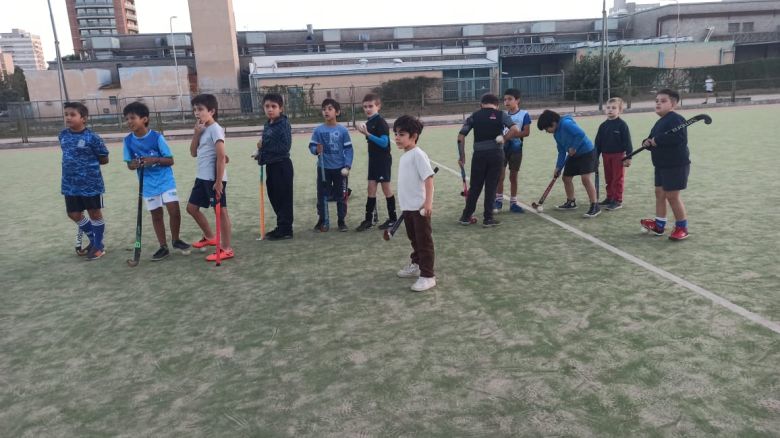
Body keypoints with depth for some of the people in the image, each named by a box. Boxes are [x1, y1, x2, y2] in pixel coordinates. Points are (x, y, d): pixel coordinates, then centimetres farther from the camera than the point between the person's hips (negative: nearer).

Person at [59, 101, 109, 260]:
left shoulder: (92, 137, -15)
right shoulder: (63, 135, 3)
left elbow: (104, 159, -9)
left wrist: (89, 163, -9)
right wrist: (75, 165, 4)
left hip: (91, 184, -6)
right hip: (70, 184, 6)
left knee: (95, 213, 8)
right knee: (74, 214, 14)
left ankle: (98, 246, 23)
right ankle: (93, 240, 34)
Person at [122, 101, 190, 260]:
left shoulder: (157, 137, -13)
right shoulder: (128, 141, -3)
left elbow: (170, 160, -10)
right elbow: (129, 164, 4)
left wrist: (155, 160, -27)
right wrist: (135, 164, -19)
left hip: (165, 180, -3)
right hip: (148, 184, 3)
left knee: (174, 211, -9)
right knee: (156, 215, 10)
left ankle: (175, 240, 16)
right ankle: (163, 247, 20)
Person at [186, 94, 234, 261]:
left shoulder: (215, 129, -13)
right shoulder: (203, 130, 14)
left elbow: (221, 156, -19)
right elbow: (193, 153, 14)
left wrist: (219, 181, -22)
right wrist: (196, 133, 1)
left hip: (214, 178, -9)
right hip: (202, 178, 10)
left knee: (220, 210, -2)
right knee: (192, 207, 16)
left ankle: (226, 249, 5)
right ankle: (210, 237, 31)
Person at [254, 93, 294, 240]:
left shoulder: (284, 124, -13)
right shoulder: (267, 125, 11)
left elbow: (285, 147, -21)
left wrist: (264, 146, -16)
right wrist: (261, 153, 1)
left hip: (282, 166, -8)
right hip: (270, 165, 8)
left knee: (284, 198, -2)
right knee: (274, 198, 14)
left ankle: (286, 230, 6)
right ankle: (281, 227, 25)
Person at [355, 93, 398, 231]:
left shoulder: (380, 122, -15)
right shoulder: (368, 122, 9)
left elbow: (384, 142, -23)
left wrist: (367, 134, -28)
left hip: (383, 160, -8)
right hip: (373, 160, 8)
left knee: (386, 188, 0)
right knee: (371, 189, 7)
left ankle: (393, 218, 12)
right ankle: (369, 219, 12)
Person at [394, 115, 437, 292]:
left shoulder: (418, 155, -15)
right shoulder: (404, 157, 13)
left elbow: (428, 178, -20)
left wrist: (428, 202, -26)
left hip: (420, 207, -9)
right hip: (407, 207, 9)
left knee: (424, 241, -2)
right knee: (414, 239, 22)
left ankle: (428, 276, 4)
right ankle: (415, 265, 38)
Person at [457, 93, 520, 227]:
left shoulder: (474, 116, 8)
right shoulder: (501, 115, 3)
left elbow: (461, 136, 3)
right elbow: (516, 130, -12)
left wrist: (461, 155, 8)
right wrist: (504, 138, 3)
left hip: (479, 154, 1)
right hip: (496, 154, -1)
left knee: (475, 186, 13)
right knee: (491, 186, 7)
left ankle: (466, 216, 19)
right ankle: (487, 218, 11)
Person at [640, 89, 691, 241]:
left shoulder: (675, 119, -16)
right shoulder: (659, 122, 15)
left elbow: (679, 138, -30)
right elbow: (654, 139, 20)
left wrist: (657, 140, -24)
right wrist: (648, 142, -3)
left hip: (676, 165, -10)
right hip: (662, 165, 10)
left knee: (672, 195, -5)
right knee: (659, 193, 13)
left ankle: (682, 227, 9)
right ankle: (659, 224, 23)